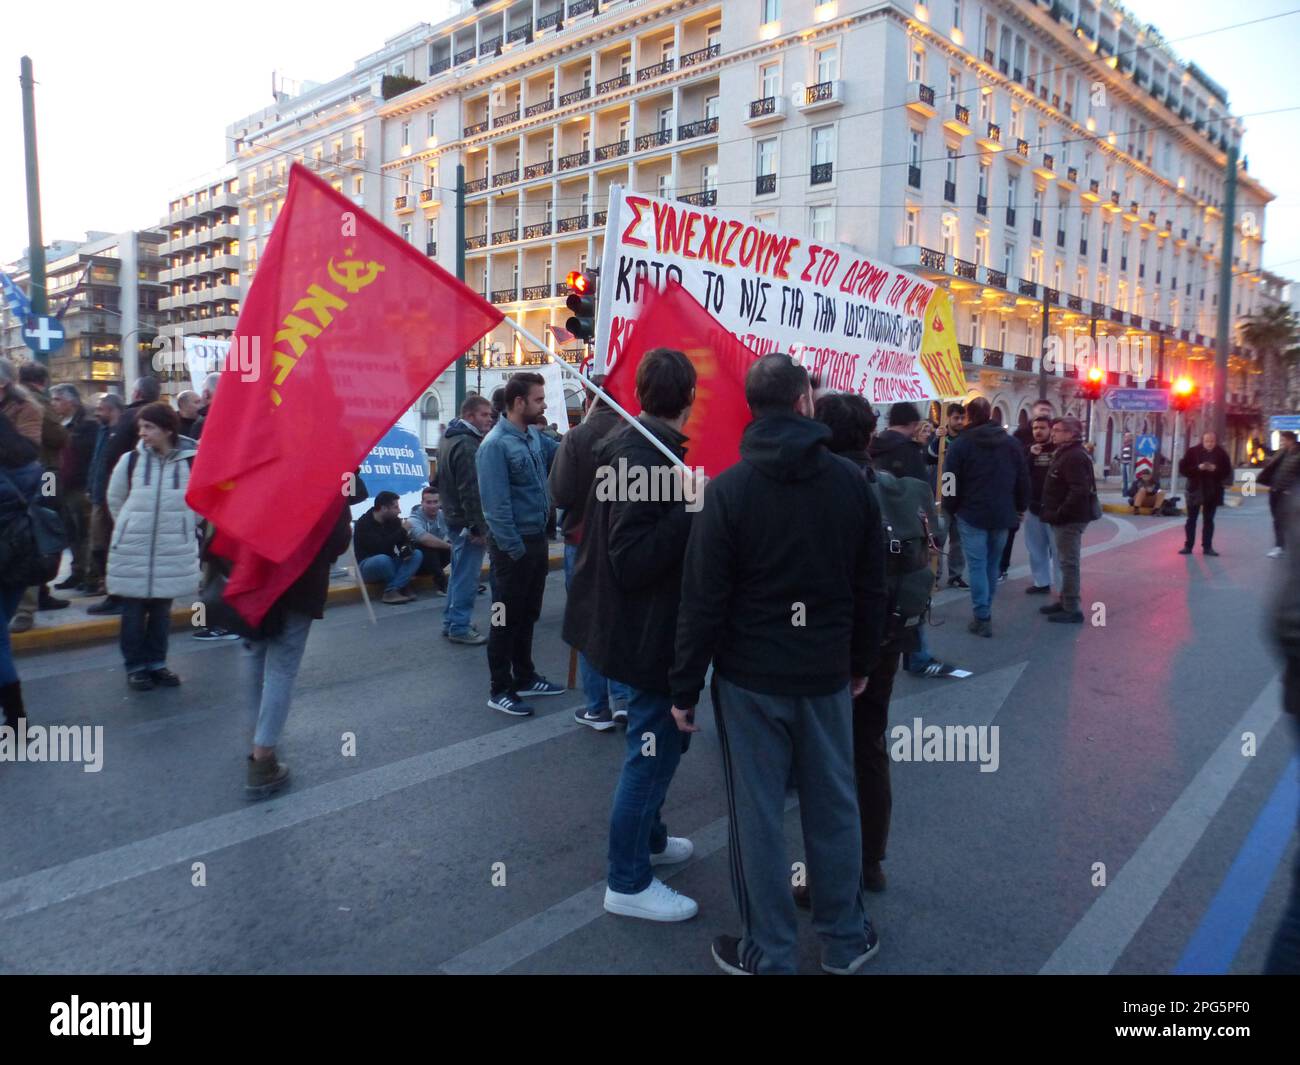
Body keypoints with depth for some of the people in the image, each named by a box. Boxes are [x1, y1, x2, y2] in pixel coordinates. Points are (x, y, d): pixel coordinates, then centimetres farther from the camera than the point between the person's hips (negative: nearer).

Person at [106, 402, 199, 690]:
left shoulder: (192, 461, -6)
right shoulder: (130, 460, -3)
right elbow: (115, 499, 13)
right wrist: (131, 526, 14)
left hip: (173, 550, 0)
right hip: (132, 548, 0)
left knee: (162, 610, 10)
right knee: (133, 611, 5)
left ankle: (156, 663, 24)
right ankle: (135, 666, 17)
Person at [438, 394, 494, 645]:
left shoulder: (449, 439, 14)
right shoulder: (467, 445, -19)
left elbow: (443, 482, 22)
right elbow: (471, 491, -23)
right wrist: (479, 527, -20)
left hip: (454, 517, 10)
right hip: (467, 521, -10)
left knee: (459, 573, 19)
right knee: (467, 576, -2)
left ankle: (451, 622, 27)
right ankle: (460, 627, 5)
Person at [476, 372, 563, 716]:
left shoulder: (534, 436, 7)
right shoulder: (496, 445, -19)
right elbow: (496, 505, -21)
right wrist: (514, 548, -20)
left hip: (537, 539, 9)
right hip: (514, 545, -8)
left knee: (528, 615, 19)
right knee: (508, 618, 2)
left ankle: (524, 677, 32)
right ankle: (500, 690, 14)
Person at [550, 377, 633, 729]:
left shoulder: (577, 437, -15)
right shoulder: (636, 435, -9)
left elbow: (559, 494, -16)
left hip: (583, 541, -2)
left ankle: (598, 708, 14)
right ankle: (622, 698, 16)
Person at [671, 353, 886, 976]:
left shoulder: (728, 489, -10)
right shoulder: (850, 482, -2)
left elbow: (703, 600, -12)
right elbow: (871, 586, 4)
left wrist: (684, 688, -4)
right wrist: (861, 662, 16)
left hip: (749, 679, -3)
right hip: (827, 675, 3)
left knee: (757, 816, 8)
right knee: (833, 808, 16)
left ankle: (768, 954, 21)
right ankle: (845, 941, 32)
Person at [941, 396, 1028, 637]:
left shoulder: (961, 444, -6)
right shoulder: (1012, 443, 7)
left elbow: (952, 482, -6)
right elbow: (1023, 480, 9)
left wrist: (951, 509, 7)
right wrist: (1020, 508, 18)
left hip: (972, 514, -4)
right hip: (1002, 515, 4)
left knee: (977, 566, -1)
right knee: (993, 564, 14)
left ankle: (982, 618, -3)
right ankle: (985, 612, 23)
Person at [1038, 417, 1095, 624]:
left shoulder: (1075, 457, -17)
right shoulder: (1065, 453, 17)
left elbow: (1079, 491, -27)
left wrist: (1059, 514, -24)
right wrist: (1051, 511, 15)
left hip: (1069, 519, -11)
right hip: (1065, 518, 11)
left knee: (1068, 563, -6)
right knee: (1066, 562, 18)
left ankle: (1071, 609, -2)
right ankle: (1065, 601, 28)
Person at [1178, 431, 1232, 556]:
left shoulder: (1221, 453, 0)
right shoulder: (1193, 451, -4)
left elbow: (1227, 471, 2)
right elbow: (1182, 469, -6)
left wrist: (1215, 469, -18)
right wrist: (1198, 468, -21)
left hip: (1213, 491, 1)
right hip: (1195, 489, -1)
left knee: (1209, 520, 6)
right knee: (1191, 519, 3)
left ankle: (1207, 547, 9)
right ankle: (1188, 546, 8)